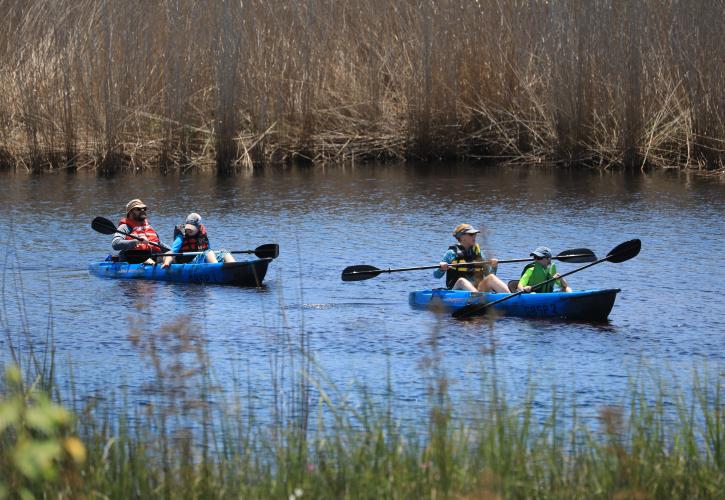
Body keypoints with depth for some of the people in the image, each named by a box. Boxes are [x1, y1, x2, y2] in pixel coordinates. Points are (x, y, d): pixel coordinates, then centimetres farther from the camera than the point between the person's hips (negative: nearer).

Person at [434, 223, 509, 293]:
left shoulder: (477, 254, 17)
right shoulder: (452, 253, 4)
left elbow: (488, 275, 17)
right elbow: (436, 275, 3)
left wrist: (493, 267, -2)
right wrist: (442, 269, -18)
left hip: (477, 289, 3)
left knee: (491, 278, -23)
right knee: (461, 281, -35)